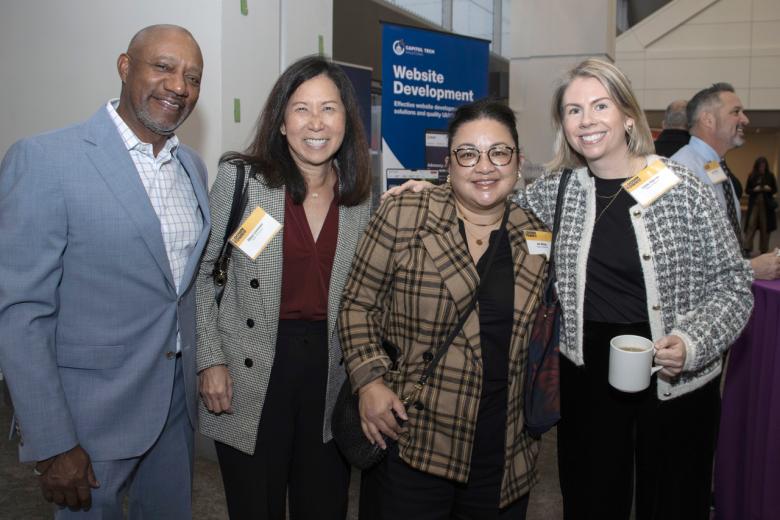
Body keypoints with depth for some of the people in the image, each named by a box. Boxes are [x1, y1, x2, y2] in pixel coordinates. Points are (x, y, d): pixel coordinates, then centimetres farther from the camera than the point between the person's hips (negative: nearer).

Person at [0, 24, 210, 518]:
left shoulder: (193, 166, 6)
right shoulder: (44, 159, -15)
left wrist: (204, 370, 10)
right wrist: (52, 444, -17)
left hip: (179, 401, 6)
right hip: (93, 412, -6)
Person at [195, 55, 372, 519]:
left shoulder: (359, 194, 3)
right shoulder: (241, 176, -7)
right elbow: (200, 272, -2)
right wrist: (211, 359, -8)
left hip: (329, 369, 3)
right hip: (250, 378, -3)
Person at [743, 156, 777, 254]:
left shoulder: (770, 176, 3)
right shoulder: (751, 176, 2)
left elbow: (775, 189, 8)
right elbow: (747, 190, 5)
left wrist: (769, 189, -13)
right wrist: (754, 190, -14)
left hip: (766, 205, 1)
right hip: (754, 204, -1)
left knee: (765, 227, 4)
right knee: (751, 225, -7)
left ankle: (764, 249, 13)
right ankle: (747, 248, -9)